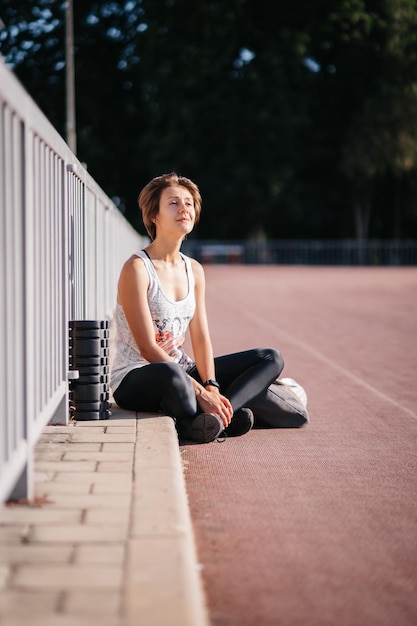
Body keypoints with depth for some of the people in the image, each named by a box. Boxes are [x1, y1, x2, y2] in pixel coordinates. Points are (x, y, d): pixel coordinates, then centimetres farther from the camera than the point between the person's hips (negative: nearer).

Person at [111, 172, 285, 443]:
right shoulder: (137, 268, -14)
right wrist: (200, 393, -25)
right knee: (170, 374, -45)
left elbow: (201, 338, 5)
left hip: (181, 373, 9)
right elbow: (147, 348, -20)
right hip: (136, 380, -9)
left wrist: (212, 388, -14)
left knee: (271, 358, -1)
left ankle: (215, 415, -25)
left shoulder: (194, 270, 9)